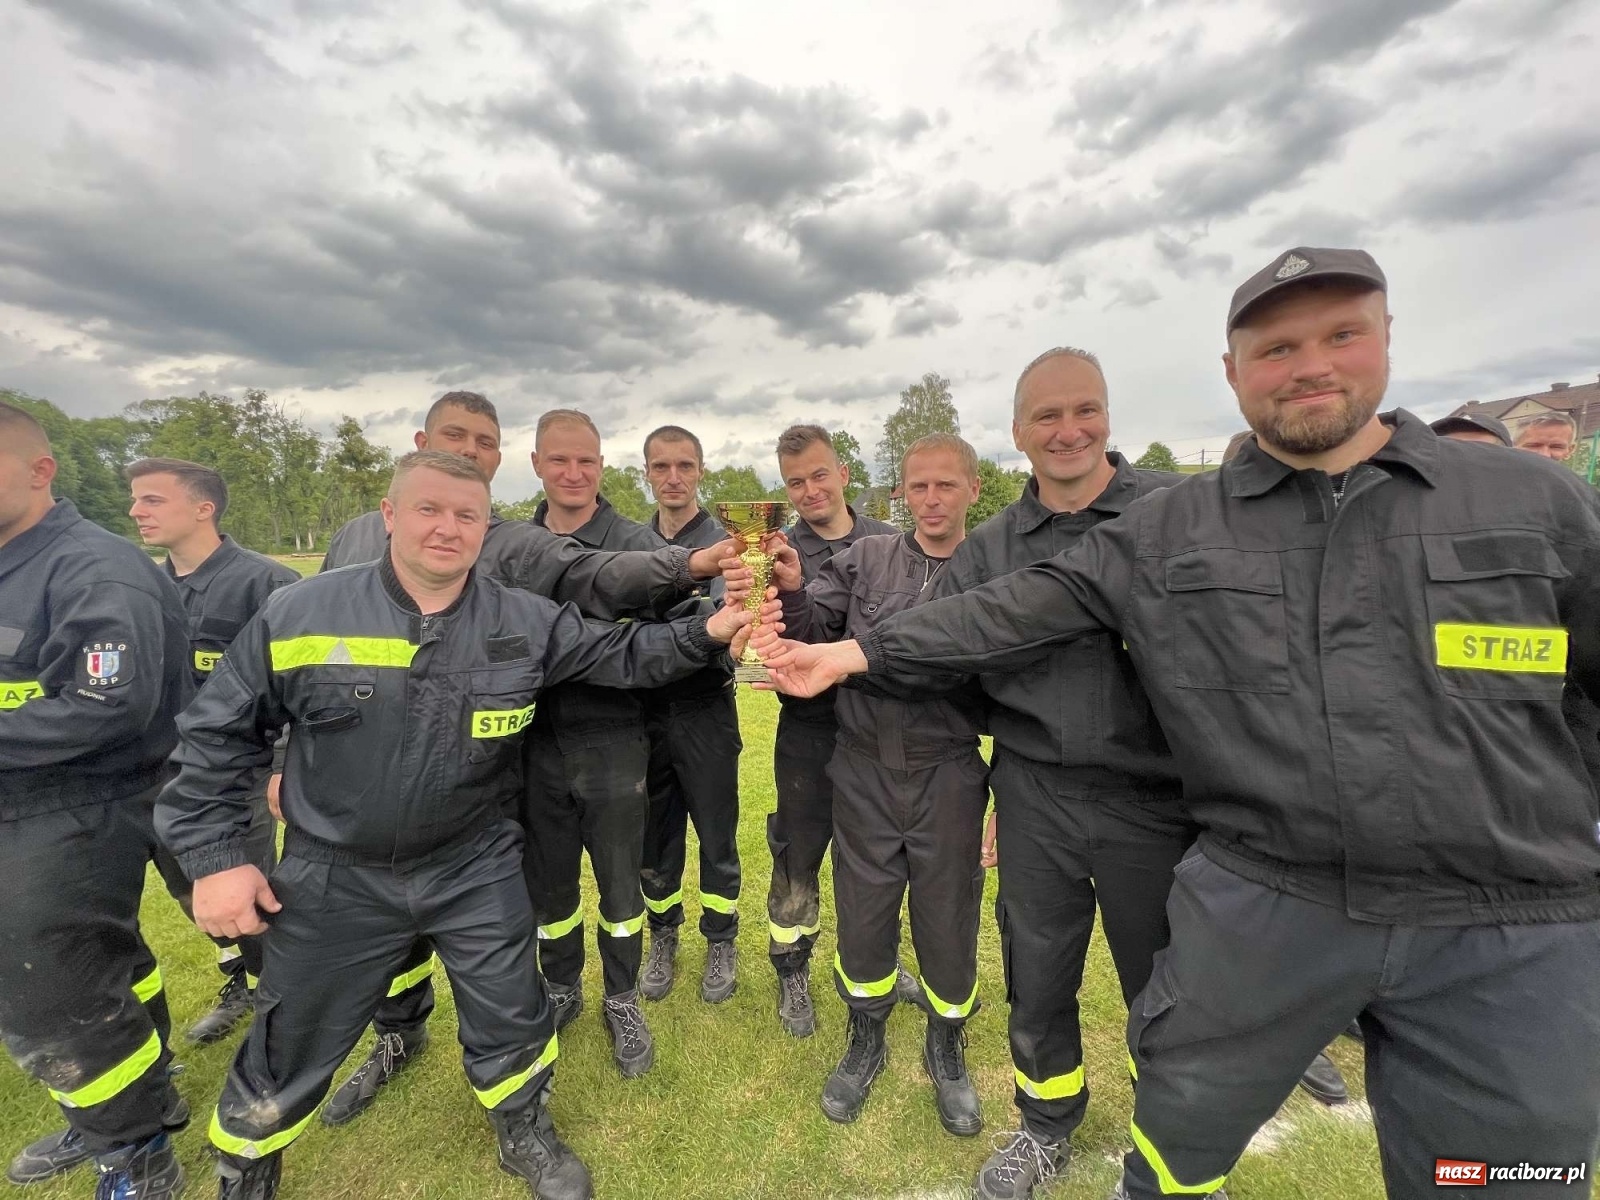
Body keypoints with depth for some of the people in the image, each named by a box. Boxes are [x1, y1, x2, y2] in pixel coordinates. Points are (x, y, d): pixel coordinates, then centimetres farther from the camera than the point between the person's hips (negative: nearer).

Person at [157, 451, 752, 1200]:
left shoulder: (526, 624, -11)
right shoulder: (298, 615, -12)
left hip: (476, 871, 1)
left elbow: (625, 655, -8)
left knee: (512, 1020, 17)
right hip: (335, 880, 0)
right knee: (288, 1051, 21)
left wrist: (705, 633, -23)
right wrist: (213, 856, -5)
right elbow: (218, 735, -3)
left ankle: (526, 1137, 49)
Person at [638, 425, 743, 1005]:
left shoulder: (723, 543, -7)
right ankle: (663, 938, 39)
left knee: (716, 838, 11)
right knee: (654, 836, 16)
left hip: (705, 712, -3)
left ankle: (721, 943, 34)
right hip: (647, 711, 4)